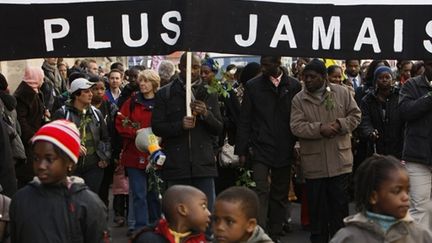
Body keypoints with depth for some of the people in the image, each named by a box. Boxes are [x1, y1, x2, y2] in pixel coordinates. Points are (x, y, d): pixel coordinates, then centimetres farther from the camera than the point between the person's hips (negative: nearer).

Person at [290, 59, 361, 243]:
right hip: (314, 163, 0)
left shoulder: (342, 93, 4)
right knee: (317, 207, 9)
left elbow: (355, 115, 6)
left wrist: (340, 124, -13)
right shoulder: (299, 99, 1)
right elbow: (296, 126, -7)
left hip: (340, 160, 0)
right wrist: (319, 128, -21)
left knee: (340, 205, 8)